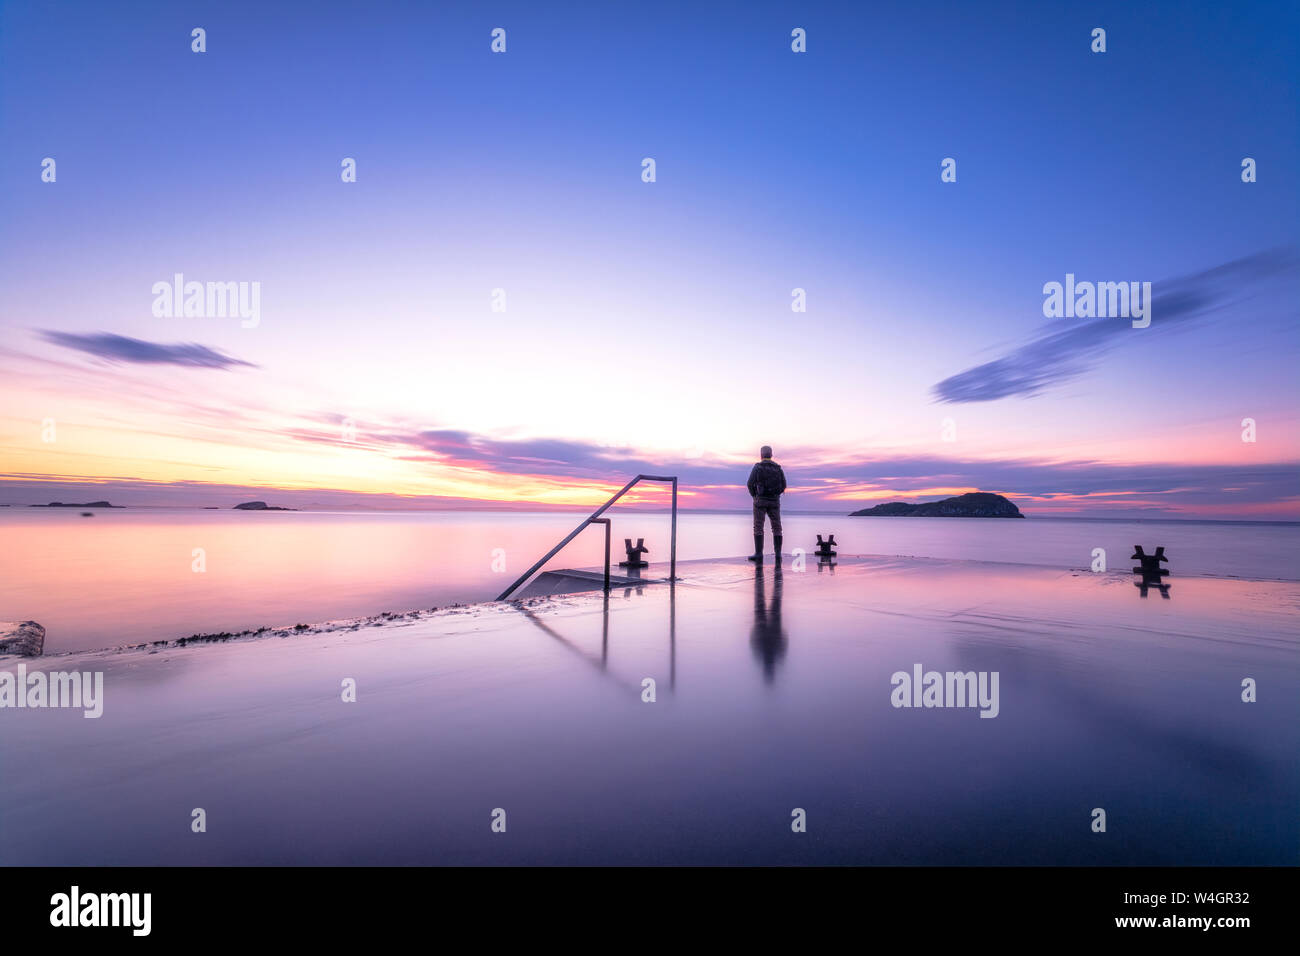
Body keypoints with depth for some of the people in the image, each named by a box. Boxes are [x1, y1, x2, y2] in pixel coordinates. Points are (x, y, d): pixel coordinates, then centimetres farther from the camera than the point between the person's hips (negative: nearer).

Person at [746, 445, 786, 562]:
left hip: (760, 501, -3)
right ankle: (778, 554, 3)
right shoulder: (778, 468, 5)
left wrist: (754, 495, 7)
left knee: (758, 527, 1)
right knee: (776, 528, 8)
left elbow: (750, 484, -11)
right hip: (774, 501, 3)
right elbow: (783, 486, 5)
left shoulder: (757, 467, -6)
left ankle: (758, 554, -3)